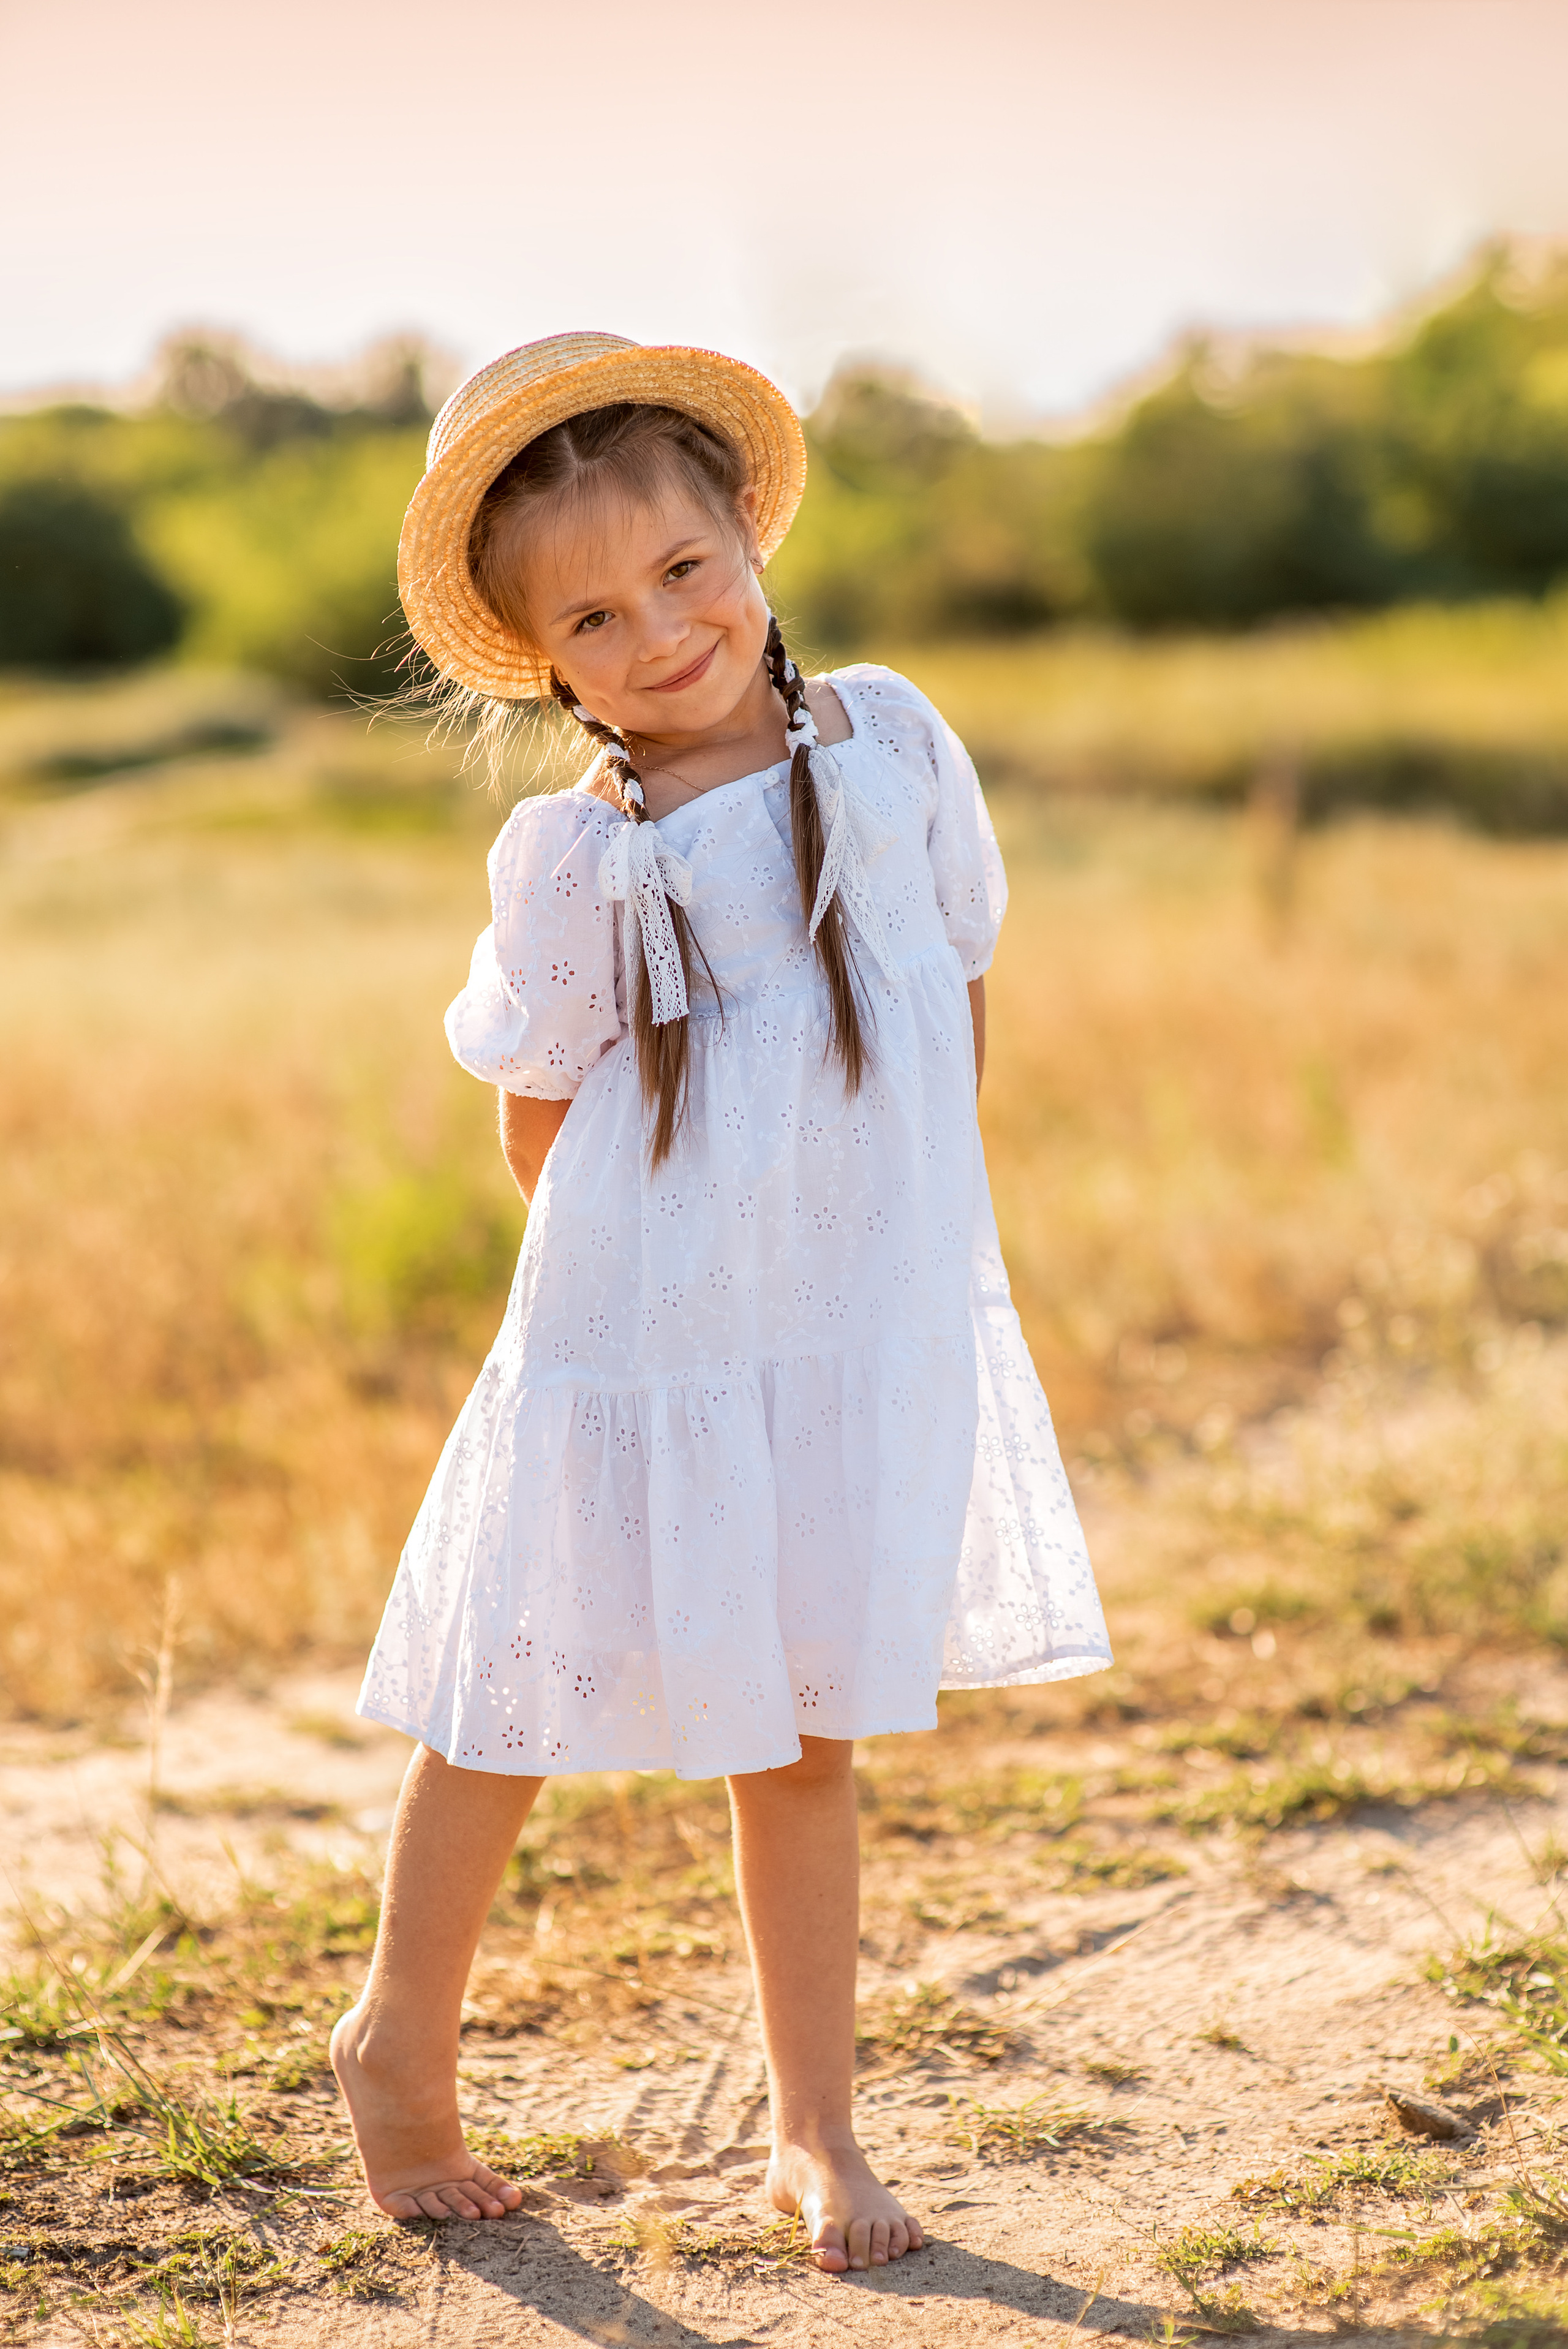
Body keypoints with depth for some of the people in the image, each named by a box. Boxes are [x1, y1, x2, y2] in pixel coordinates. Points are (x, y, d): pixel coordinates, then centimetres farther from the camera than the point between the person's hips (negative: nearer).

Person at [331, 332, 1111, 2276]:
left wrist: (874, 1221, 9)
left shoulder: (891, 741, 0)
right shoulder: (573, 858, -9)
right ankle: (400, 2041, 35)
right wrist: (679, 1260, 1)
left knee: (805, 1735, 13)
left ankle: (813, 2131, 27)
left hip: (872, 1333, 3)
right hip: (643, 1347, -2)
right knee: (519, 1712, 11)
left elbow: (962, 984, 11)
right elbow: (537, 1128, -1)